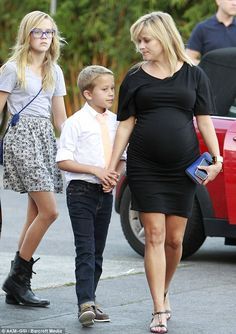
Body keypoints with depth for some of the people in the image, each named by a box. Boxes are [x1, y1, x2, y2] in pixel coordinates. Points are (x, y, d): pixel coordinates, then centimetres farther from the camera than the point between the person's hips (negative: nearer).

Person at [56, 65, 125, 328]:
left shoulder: (115, 122, 8)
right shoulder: (75, 123, -9)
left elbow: (121, 157, 16)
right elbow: (63, 161, -11)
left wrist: (115, 174, -6)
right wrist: (95, 170, -17)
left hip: (105, 192, 6)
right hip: (81, 190, -6)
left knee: (97, 251, 10)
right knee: (86, 251, -14)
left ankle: (89, 303, 18)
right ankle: (86, 304, -21)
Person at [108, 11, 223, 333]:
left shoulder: (193, 75, 6)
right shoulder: (135, 77, 7)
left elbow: (204, 119, 7)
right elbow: (126, 124, 8)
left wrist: (216, 157, -5)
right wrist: (112, 166, 4)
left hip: (182, 168, 0)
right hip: (145, 168, 0)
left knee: (175, 239, 3)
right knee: (155, 235, -6)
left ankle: (164, 292, 28)